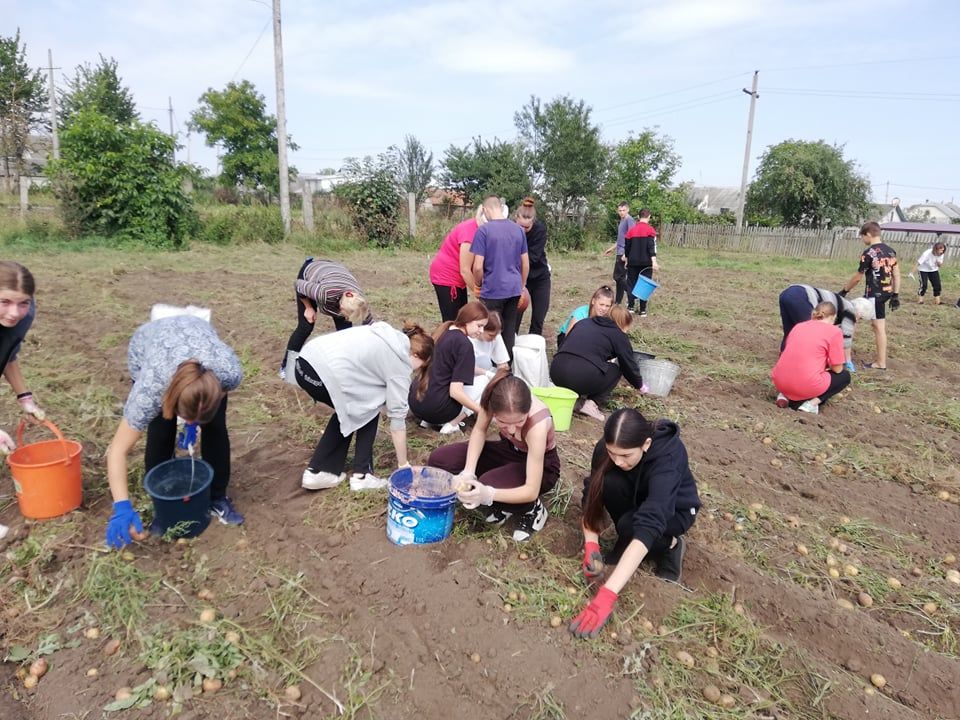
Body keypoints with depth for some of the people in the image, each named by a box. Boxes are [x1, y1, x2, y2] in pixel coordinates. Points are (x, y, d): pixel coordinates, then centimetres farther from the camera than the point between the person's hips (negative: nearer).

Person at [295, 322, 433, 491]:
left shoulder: (387, 334, 24)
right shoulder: (400, 362, 3)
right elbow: (397, 415, 4)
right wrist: (403, 465, 12)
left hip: (304, 362, 8)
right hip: (325, 373, -8)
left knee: (348, 409, 25)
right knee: (369, 409, 15)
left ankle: (317, 471, 21)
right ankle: (362, 475, 15)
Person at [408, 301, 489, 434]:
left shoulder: (443, 331, 12)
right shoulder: (464, 344, -13)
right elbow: (455, 391, -19)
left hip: (414, 402, 8)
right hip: (434, 407, -8)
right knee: (483, 381, 10)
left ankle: (429, 419, 14)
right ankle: (451, 424, -1)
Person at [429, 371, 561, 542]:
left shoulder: (537, 424, -40)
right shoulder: (495, 396, -29)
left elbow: (531, 490, -36)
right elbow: (479, 431, -10)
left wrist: (488, 494, -52)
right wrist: (468, 472, -24)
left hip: (542, 466, -5)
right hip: (509, 450, 5)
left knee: (486, 488, -34)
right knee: (438, 460, -9)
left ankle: (533, 508, -3)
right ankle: (504, 501, 4)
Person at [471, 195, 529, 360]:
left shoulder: (483, 230, -10)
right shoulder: (519, 229, 6)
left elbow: (478, 267, -13)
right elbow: (526, 264, 10)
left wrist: (478, 285, 5)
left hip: (493, 290, -5)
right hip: (514, 289, 5)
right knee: (509, 330, 15)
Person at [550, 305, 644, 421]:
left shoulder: (584, 322, 26)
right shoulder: (618, 334, 12)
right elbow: (629, 365, 20)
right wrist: (640, 386, 38)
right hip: (583, 377, -6)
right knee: (615, 370, 21)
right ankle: (592, 403, 4)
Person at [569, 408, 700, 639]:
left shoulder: (667, 458, -40)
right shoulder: (608, 448, -26)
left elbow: (648, 525, -51)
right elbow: (592, 495, -19)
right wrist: (591, 545, -35)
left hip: (674, 510, -4)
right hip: (638, 499, 4)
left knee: (629, 526, -35)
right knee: (609, 483, -30)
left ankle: (670, 546, -4)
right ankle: (626, 546, -5)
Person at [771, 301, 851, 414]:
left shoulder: (798, 326, 15)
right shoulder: (834, 331, 1)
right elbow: (837, 369, 2)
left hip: (780, 382, 5)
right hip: (806, 385, -5)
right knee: (844, 375, 23)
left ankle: (786, 395, 10)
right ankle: (812, 402, 2)